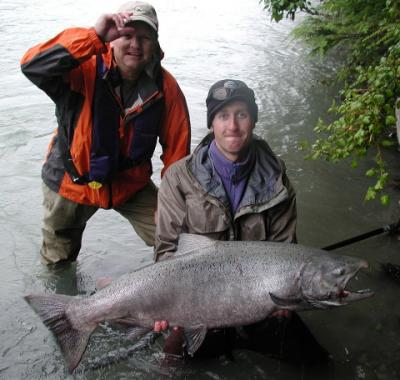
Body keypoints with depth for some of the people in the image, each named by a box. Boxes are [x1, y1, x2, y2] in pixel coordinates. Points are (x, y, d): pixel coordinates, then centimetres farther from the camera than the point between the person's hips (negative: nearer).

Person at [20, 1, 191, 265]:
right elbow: (32, 66, -41)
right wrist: (95, 37, -48)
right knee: (57, 262, 19)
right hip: (71, 182, -1)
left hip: (131, 183, 2)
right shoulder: (87, 69, -23)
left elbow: (177, 147, -6)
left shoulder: (165, 87, -14)